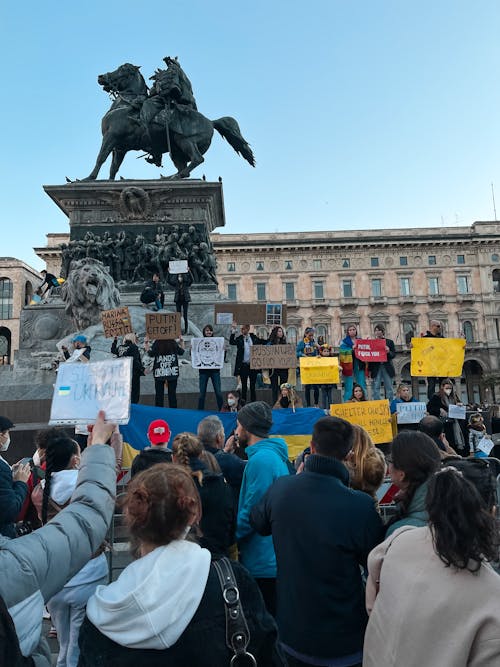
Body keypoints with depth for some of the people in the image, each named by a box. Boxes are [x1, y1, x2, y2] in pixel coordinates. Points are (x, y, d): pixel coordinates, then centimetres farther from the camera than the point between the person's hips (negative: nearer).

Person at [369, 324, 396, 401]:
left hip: (387, 368, 0)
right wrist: (370, 369, -1)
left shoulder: (390, 342, 8)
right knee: (376, 388, -2)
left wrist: (388, 352, -21)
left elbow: (393, 355, 1)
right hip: (376, 368, 0)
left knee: (389, 388, 4)